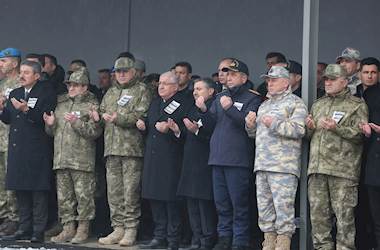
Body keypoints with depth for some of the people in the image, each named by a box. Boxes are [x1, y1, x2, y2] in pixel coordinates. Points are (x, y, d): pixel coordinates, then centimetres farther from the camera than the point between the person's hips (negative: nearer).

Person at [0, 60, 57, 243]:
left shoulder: (46, 95, -4)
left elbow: (45, 120, -15)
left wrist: (26, 110, -23)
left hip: (36, 150, -7)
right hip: (17, 150, 7)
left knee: (38, 191, -3)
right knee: (20, 190, 10)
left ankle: (38, 231, 2)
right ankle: (25, 228, 18)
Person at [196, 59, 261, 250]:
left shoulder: (252, 99, -1)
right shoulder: (221, 97, 18)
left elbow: (247, 123, -15)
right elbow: (210, 122, 12)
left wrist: (230, 108, -27)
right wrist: (204, 110, -8)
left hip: (238, 159, -6)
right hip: (218, 156, 6)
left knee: (239, 202, -3)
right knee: (221, 202, 11)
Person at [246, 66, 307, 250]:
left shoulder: (295, 103, 3)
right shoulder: (264, 105, 26)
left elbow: (299, 130, -11)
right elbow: (255, 134, 28)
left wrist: (274, 124, -14)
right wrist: (251, 125, 7)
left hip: (283, 165, -7)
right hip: (262, 165, 7)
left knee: (283, 205, -11)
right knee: (264, 205, 8)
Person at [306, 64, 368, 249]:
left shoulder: (357, 105, 6)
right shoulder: (317, 104, 23)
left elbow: (359, 134, -7)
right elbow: (309, 136, 27)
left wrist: (336, 128, -16)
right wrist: (310, 128, 6)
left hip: (343, 170, -5)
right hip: (317, 168, 5)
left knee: (344, 214, -7)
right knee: (318, 213, 5)